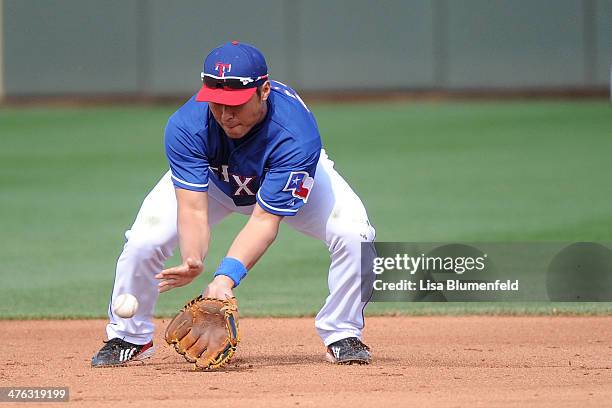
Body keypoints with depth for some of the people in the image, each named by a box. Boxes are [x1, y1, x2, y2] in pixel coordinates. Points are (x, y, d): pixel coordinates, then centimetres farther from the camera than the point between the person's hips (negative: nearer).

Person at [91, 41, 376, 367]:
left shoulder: (295, 134, -41)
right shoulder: (187, 126, -37)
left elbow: (265, 219, -40)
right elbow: (193, 209, -38)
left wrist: (226, 276, -54)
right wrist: (193, 261, -59)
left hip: (290, 178, -1)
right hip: (210, 180, 1)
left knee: (352, 233, -25)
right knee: (143, 241, -19)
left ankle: (342, 336, -3)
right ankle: (129, 337, 8)